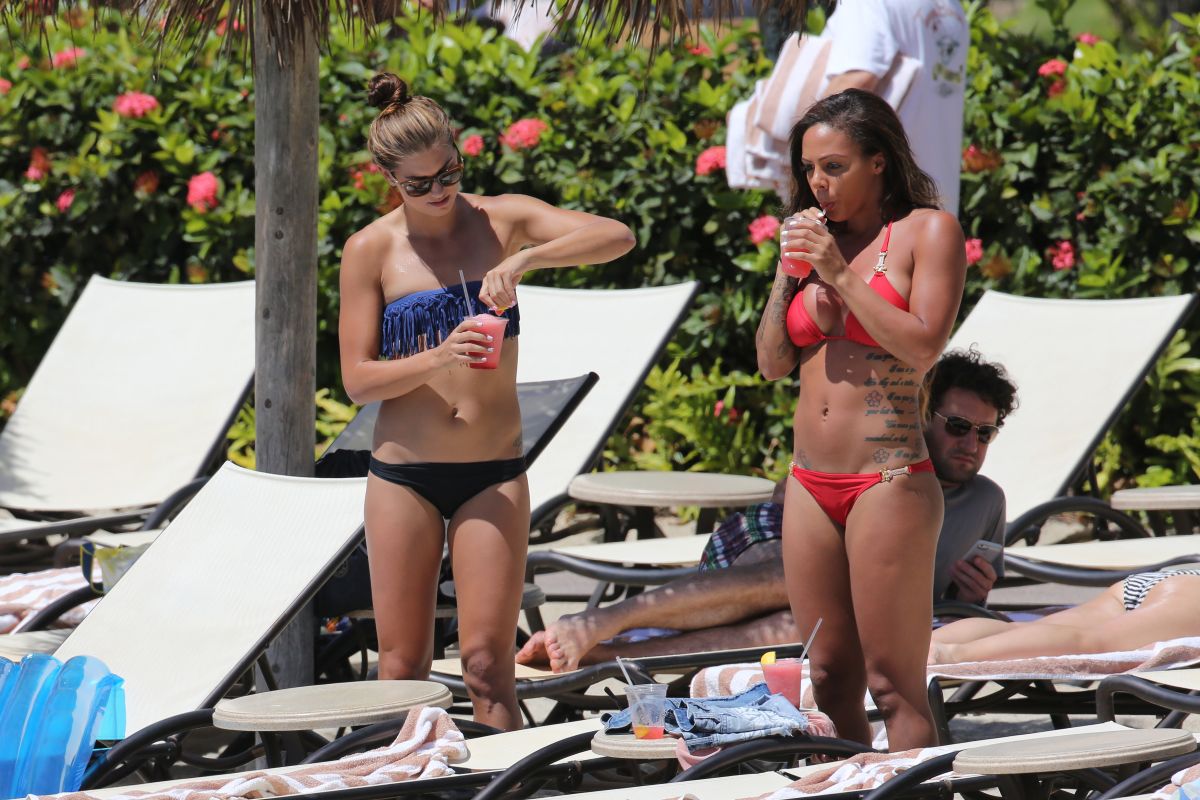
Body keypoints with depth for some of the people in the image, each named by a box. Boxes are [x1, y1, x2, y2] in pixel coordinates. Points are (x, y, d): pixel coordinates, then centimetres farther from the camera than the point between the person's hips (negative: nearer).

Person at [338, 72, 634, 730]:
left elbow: (617, 237, -11)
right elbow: (357, 378, -3)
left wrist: (523, 258, -26)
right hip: (403, 473, 0)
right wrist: (438, 358, -21)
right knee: (402, 664, 3)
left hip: (493, 472, 0)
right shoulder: (371, 250, -1)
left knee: (487, 661, -5)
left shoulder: (501, 220, 1)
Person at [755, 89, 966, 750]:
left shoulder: (925, 231, -2)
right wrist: (788, 270, 1)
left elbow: (923, 347, -14)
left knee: (893, 684, -7)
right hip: (810, 485, 6)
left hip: (888, 480, -6)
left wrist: (842, 275, -12)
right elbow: (773, 363, 12)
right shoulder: (815, 239, 15)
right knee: (829, 680, 8)